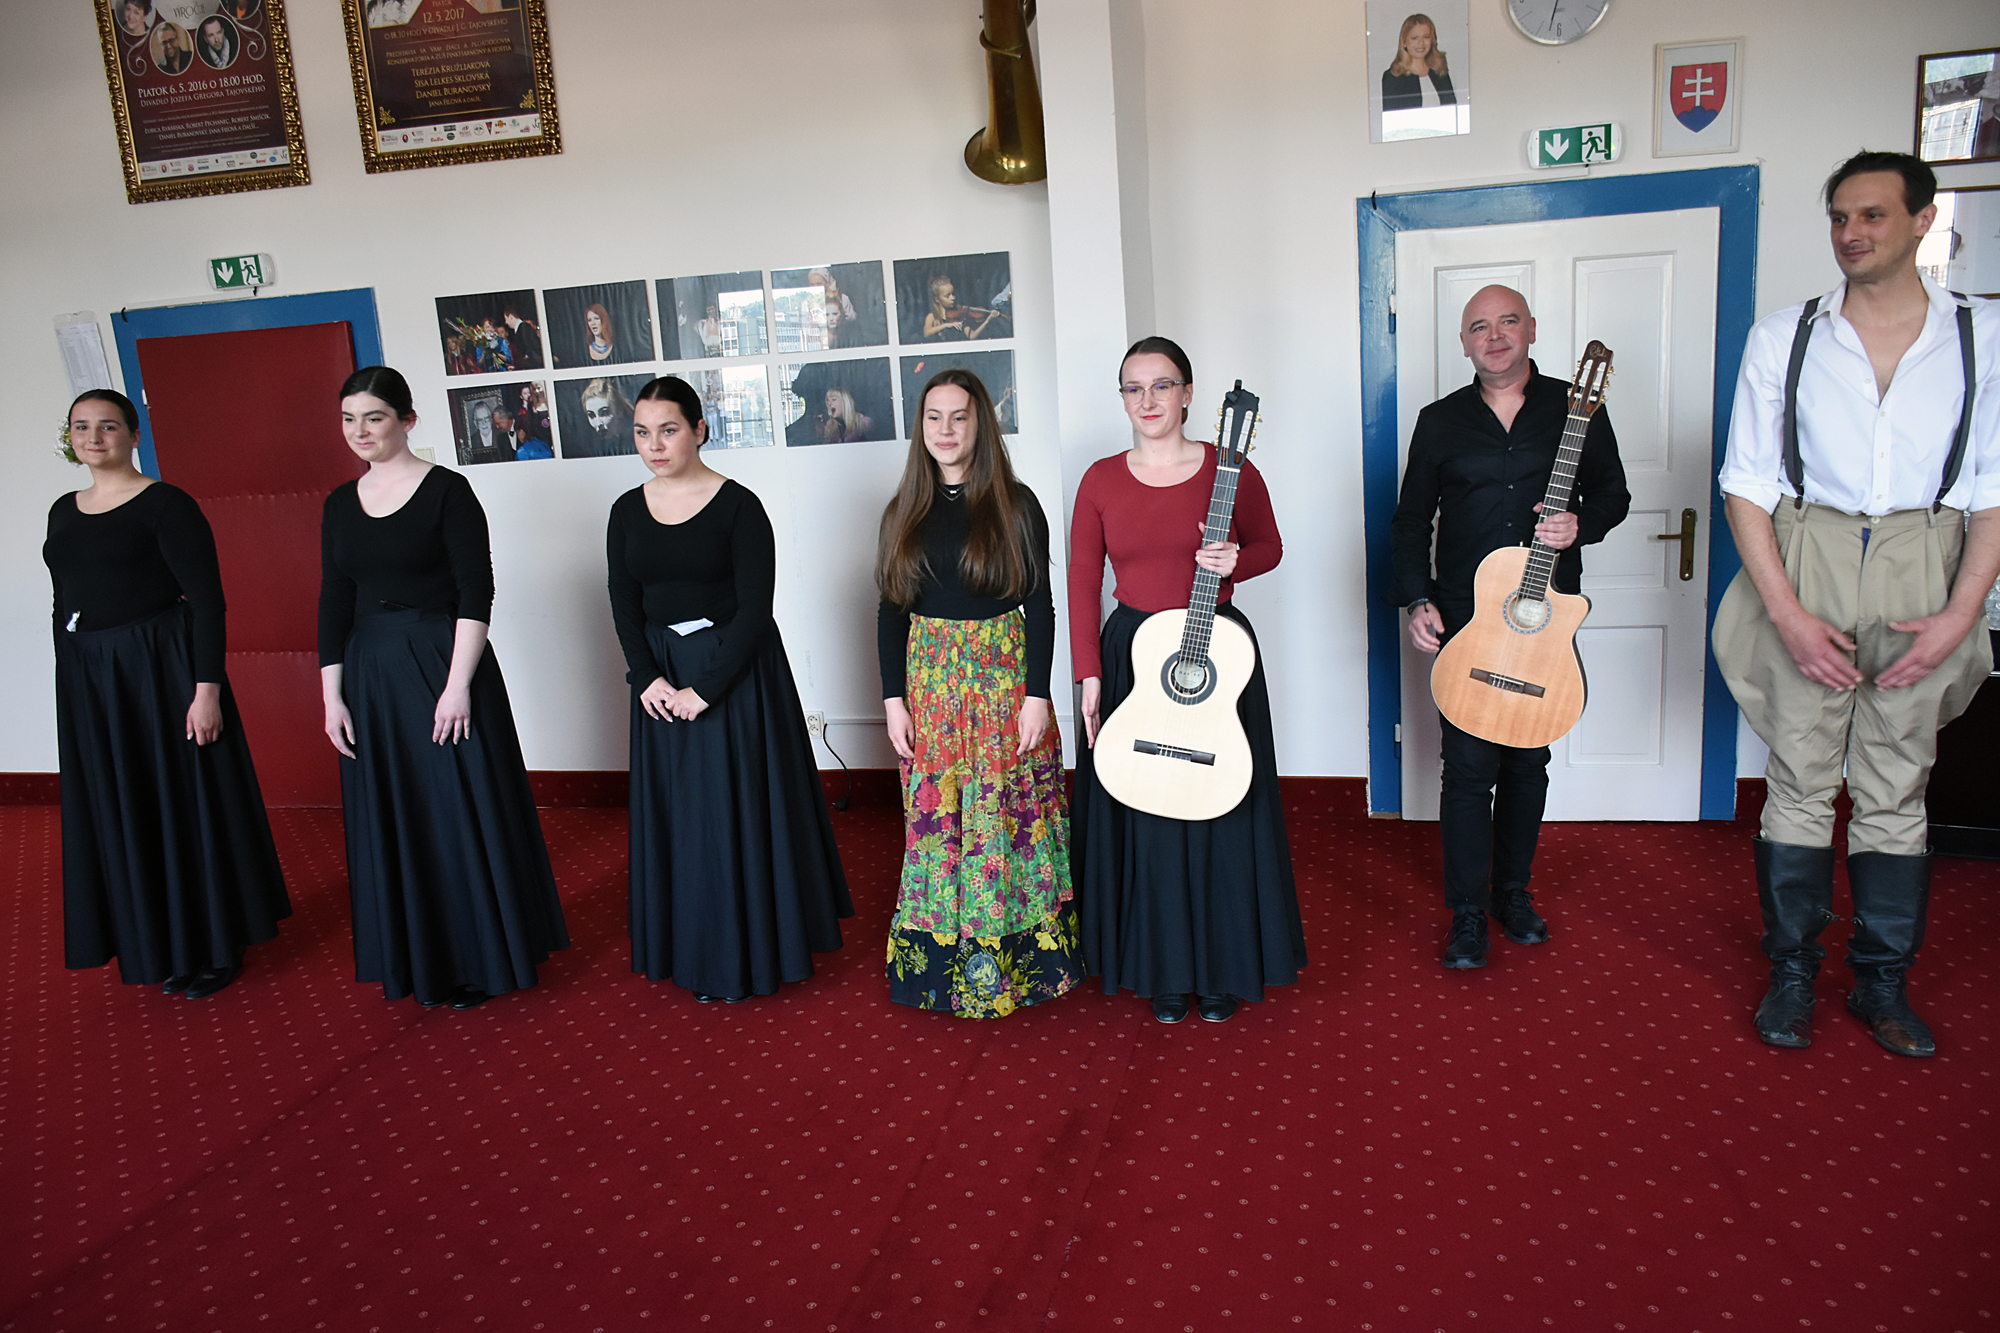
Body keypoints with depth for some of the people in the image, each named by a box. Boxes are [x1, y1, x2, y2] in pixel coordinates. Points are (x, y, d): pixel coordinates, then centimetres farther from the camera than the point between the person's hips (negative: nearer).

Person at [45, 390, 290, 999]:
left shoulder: (166, 505, -9)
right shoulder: (63, 511, 12)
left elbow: (207, 601, -14)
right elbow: (64, 603, 18)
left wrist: (206, 689, -20)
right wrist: (71, 686, 15)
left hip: (160, 670, -7)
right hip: (86, 680, 7)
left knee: (189, 803, 2)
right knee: (122, 814, 12)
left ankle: (219, 946, 15)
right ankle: (161, 943, 26)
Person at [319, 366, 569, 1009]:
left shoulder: (447, 490, -7)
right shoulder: (341, 503, 9)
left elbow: (477, 592, -12)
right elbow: (334, 602, 10)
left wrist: (457, 683, -18)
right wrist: (332, 696, 6)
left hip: (441, 665, -5)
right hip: (370, 676, 6)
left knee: (461, 812, 2)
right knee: (393, 819, 11)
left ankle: (479, 960, 17)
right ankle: (419, 962, 26)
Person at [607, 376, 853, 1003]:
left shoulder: (738, 506, -10)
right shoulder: (627, 511, 5)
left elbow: (755, 608, -13)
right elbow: (625, 604, 5)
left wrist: (706, 687, -17)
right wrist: (648, 677, -10)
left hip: (735, 669, -5)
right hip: (662, 674, 5)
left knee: (738, 804, 1)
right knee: (674, 808, 10)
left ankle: (747, 950, 17)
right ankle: (689, 946, 26)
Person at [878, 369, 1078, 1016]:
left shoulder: (1015, 505, -1)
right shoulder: (904, 513, 7)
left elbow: (1040, 604, -3)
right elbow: (891, 611, 8)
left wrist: (1037, 694, -10)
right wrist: (894, 698, 0)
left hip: (1004, 671, -2)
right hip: (930, 677, 3)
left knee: (1007, 813, 2)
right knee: (937, 816, 6)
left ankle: (1022, 955, 17)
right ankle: (943, 958, 19)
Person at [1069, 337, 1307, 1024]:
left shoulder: (1231, 471, -3)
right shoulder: (1101, 480, 1)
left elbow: (1270, 546, 8)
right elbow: (1083, 581, 1)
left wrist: (1236, 562, -15)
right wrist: (1090, 675, -6)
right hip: (1132, 654, 1)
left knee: (1221, 812, 7)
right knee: (1144, 820, 7)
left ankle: (1223, 967, 25)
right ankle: (1162, 970, 23)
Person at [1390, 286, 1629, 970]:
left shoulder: (1575, 407, 4)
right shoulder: (1440, 421, 4)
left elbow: (1613, 493, 10)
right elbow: (1411, 519, 7)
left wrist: (1581, 524, -13)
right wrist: (1417, 601, -4)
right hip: (1465, 617, -1)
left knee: (1528, 760, 11)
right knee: (1469, 765, -4)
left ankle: (1513, 890, 28)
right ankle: (1468, 912, 7)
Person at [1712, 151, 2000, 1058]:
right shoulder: (1783, 337, 2)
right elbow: (1746, 484, -1)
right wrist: (1787, 612, -9)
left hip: (1921, 577, 1)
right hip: (1806, 571, -1)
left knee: (1897, 790, 8)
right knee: (1801, 780, 4)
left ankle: (1882, 983, 21)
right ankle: (1791, 975, 17)